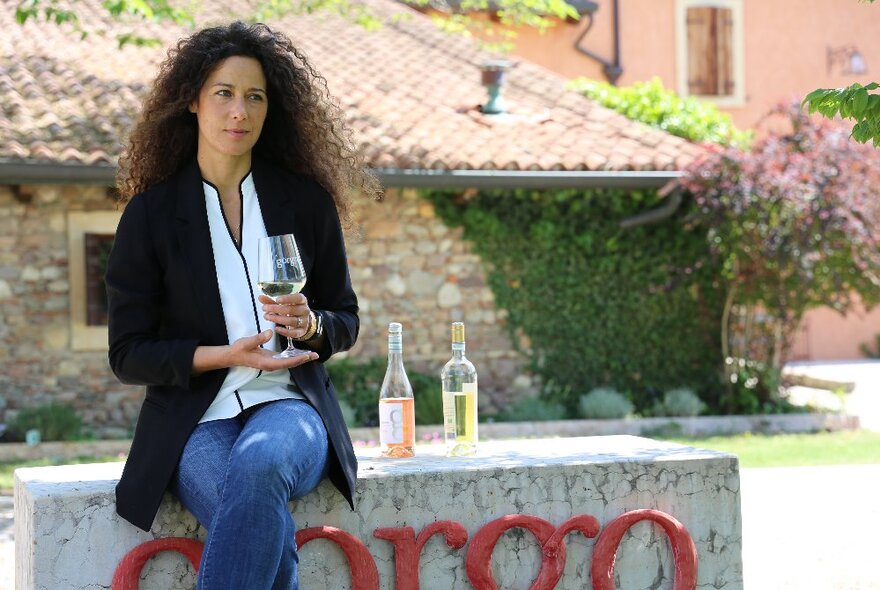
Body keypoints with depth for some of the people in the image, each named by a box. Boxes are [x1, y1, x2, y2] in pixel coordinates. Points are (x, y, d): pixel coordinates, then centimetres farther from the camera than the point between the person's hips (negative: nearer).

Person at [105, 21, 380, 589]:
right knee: (272, 541, -33)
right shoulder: (152, 213, 4)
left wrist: (310, 325, -8)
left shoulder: (307, 202, 9)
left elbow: (345, 319, 16)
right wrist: (227, 355, -12)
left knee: (258, 462, -37)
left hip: (289, 405, 1)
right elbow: (128, 355, 3)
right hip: (195, 419, -1)